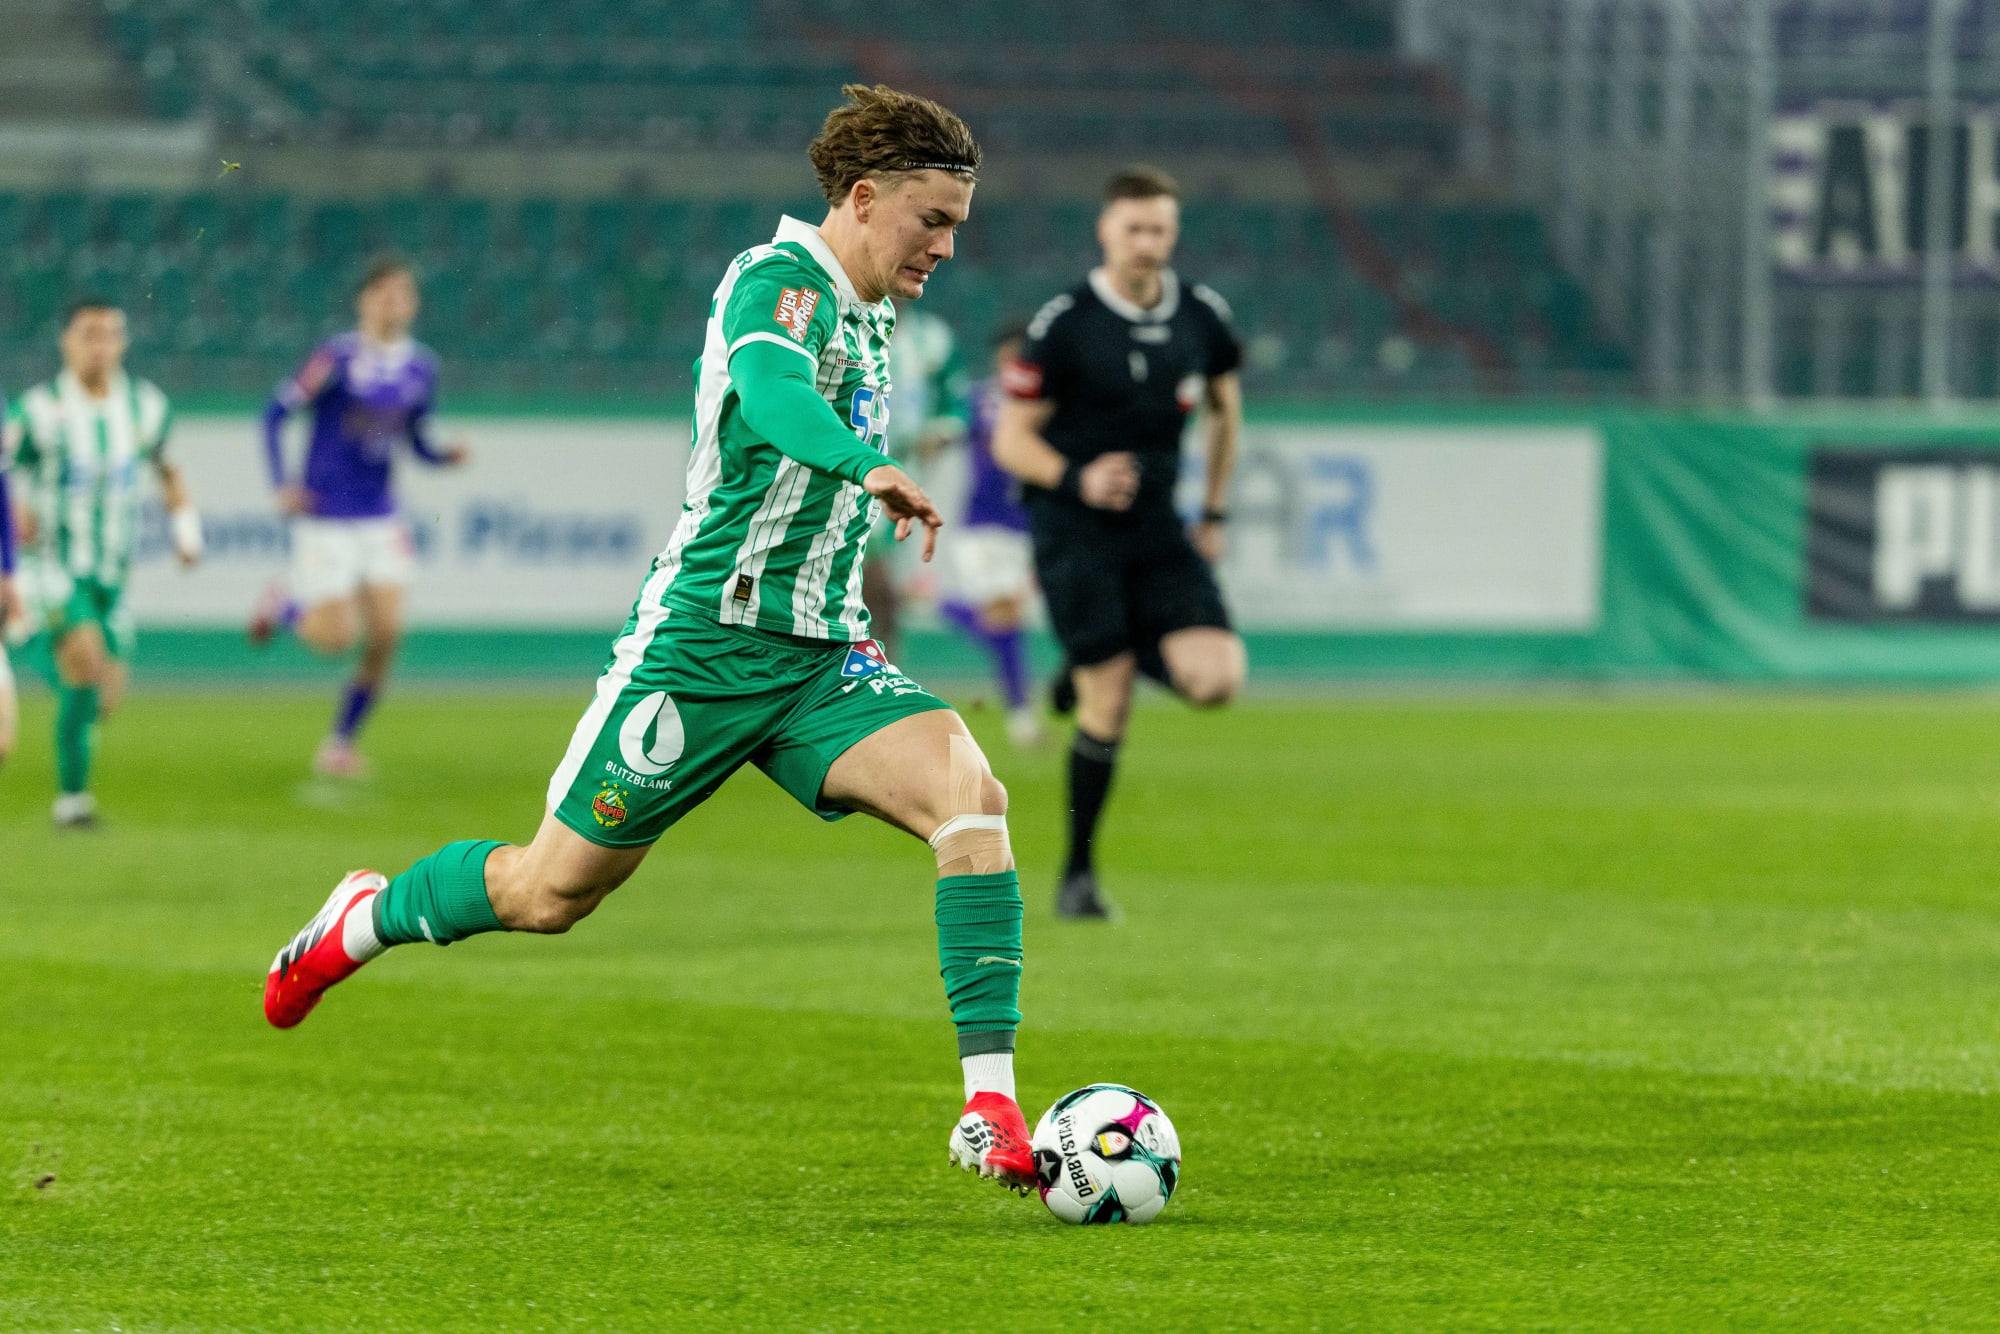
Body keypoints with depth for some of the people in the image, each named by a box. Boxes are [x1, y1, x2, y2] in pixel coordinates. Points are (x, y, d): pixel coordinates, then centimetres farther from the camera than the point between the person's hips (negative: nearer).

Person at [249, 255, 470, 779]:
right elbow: (276, 412, -7)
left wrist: (448, 455, -6)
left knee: (384, 636, -5)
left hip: (381, 519, 5)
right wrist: (282, 484, -15)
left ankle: (341, 743, 13)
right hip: (326, 519, -5)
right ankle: (285, 604, 25)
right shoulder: (339, 356, -12)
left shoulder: (421, 367, 4)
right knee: (335, 636, -9)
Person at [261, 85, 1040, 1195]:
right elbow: (769, 390, -38)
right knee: (553, 891, 4)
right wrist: (869, 467, -55)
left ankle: (990, 1106, -23)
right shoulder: (779, 279, -13)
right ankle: (367, 918, 36)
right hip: (703, 642, -7)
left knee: (970, 794, -19)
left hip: (818, 655, 7)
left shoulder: (866, 316, 15)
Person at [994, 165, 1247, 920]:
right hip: (1074, 528, -4)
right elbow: (1012, 439, -6)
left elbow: (1225, 406, 22)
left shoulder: (1201, 317, 4)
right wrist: (1077, 479, -23)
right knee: (1109, 707, -11)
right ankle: (1078, 875, 5)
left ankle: (1103, 663, 17)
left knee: (1216, 677, -15)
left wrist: (1215, 512, 19)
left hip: (1156, 530, 4)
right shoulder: (1063, 325, -9)